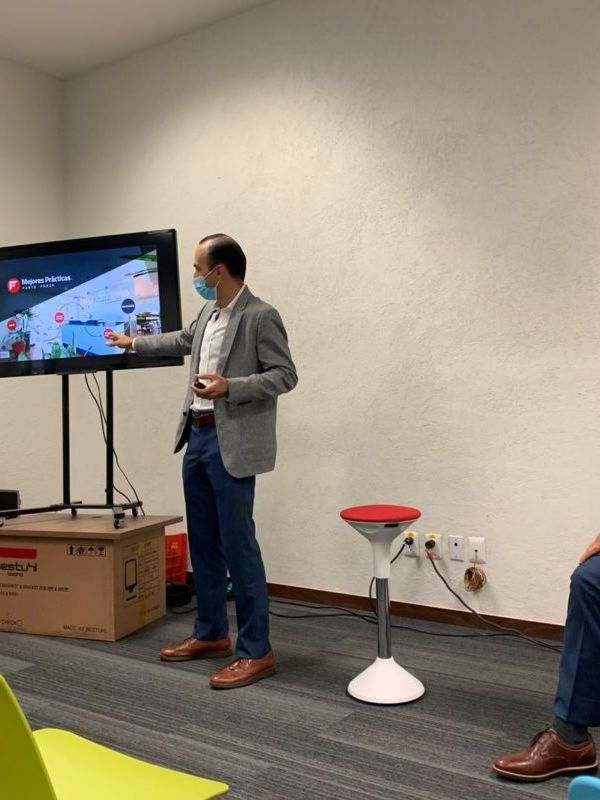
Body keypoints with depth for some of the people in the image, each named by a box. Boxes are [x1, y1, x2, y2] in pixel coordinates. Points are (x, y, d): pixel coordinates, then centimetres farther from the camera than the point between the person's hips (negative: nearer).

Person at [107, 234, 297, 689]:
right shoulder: (209, 314, 13)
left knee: (238, 545, -6)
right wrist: (134, 343, 43)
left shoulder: (261, 316, -12)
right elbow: (183, 341, 32)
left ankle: (256, 652, 4)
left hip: (233, 445, -9)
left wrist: (230, 387, -24)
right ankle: (211, 634, 29)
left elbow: (285, 375, -14)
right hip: (198, 436, 9)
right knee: (203, 544, 15)